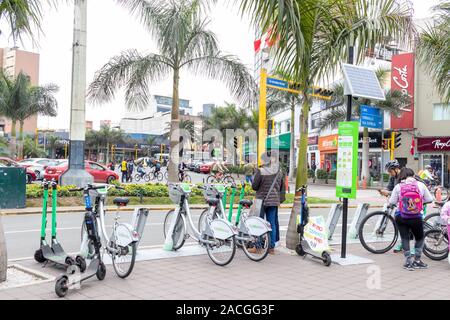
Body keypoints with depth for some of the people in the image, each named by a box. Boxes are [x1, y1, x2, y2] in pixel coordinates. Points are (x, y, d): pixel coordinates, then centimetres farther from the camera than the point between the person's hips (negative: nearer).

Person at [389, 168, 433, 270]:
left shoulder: (398, 186, -7)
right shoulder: (421, 185, -5)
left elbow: (391, 202, -6)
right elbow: (430, 199, 0)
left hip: (401, 217, 0)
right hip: (416, 218, 0)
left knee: (405, 238, 10)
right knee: (420, 238, 20)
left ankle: (408, 262, 10)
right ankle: (417, 261, 20)